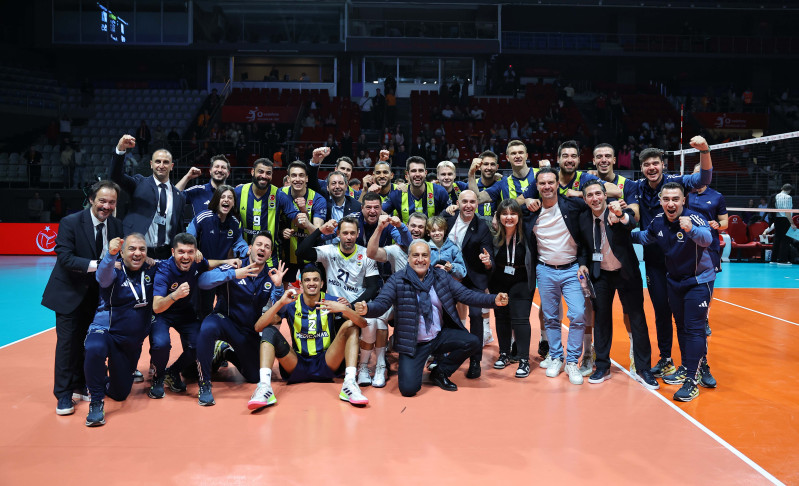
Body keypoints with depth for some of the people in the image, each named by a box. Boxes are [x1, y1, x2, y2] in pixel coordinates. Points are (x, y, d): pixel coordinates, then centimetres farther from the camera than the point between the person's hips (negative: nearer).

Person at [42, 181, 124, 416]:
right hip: (70, 293, -4)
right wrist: (96, 265, -34)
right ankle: (64, 396, 9)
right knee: (68, 341, -3)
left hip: (96, 293, 4)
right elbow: (65, 258, -24)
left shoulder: (116, 225, -2)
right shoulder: (70, 223, -16)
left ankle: (80, 386, 29)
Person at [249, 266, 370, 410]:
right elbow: (258, 327, -10)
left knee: (350, 325, -16)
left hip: (327, 365, 0)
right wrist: (280, 303, -24)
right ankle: (264, 387, -34)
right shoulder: (291, 303, 0)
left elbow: (363, 324, -13)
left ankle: (349, 384, -31)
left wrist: (344, 309, -33)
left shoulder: (331, 302, -2)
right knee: (269, 331, -16)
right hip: (297, 365, 1)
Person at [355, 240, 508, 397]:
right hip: (413, 343, -4)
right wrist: (367, 309, -41)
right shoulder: (397, 280, -7)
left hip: (440, 336, 4)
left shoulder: (441, 277, 3)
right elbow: (381, 303, -17)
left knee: (474, 342, -17)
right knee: (408, 388, -19)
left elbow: (466, 294, -2)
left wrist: (494, 300, -16)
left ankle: (440, 372, 7)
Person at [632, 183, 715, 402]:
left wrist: (691, 230, -67)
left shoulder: (694, 218, -26)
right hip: (674, 280, 7)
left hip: (698, 281, -6)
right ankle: (685, 368, 34)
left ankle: (691, 381, -6)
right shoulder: (658, 221, -8)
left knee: (694, 328, -10)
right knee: (681, 326, 18)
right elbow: (645, 237, 15)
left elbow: (706, 238, -49)